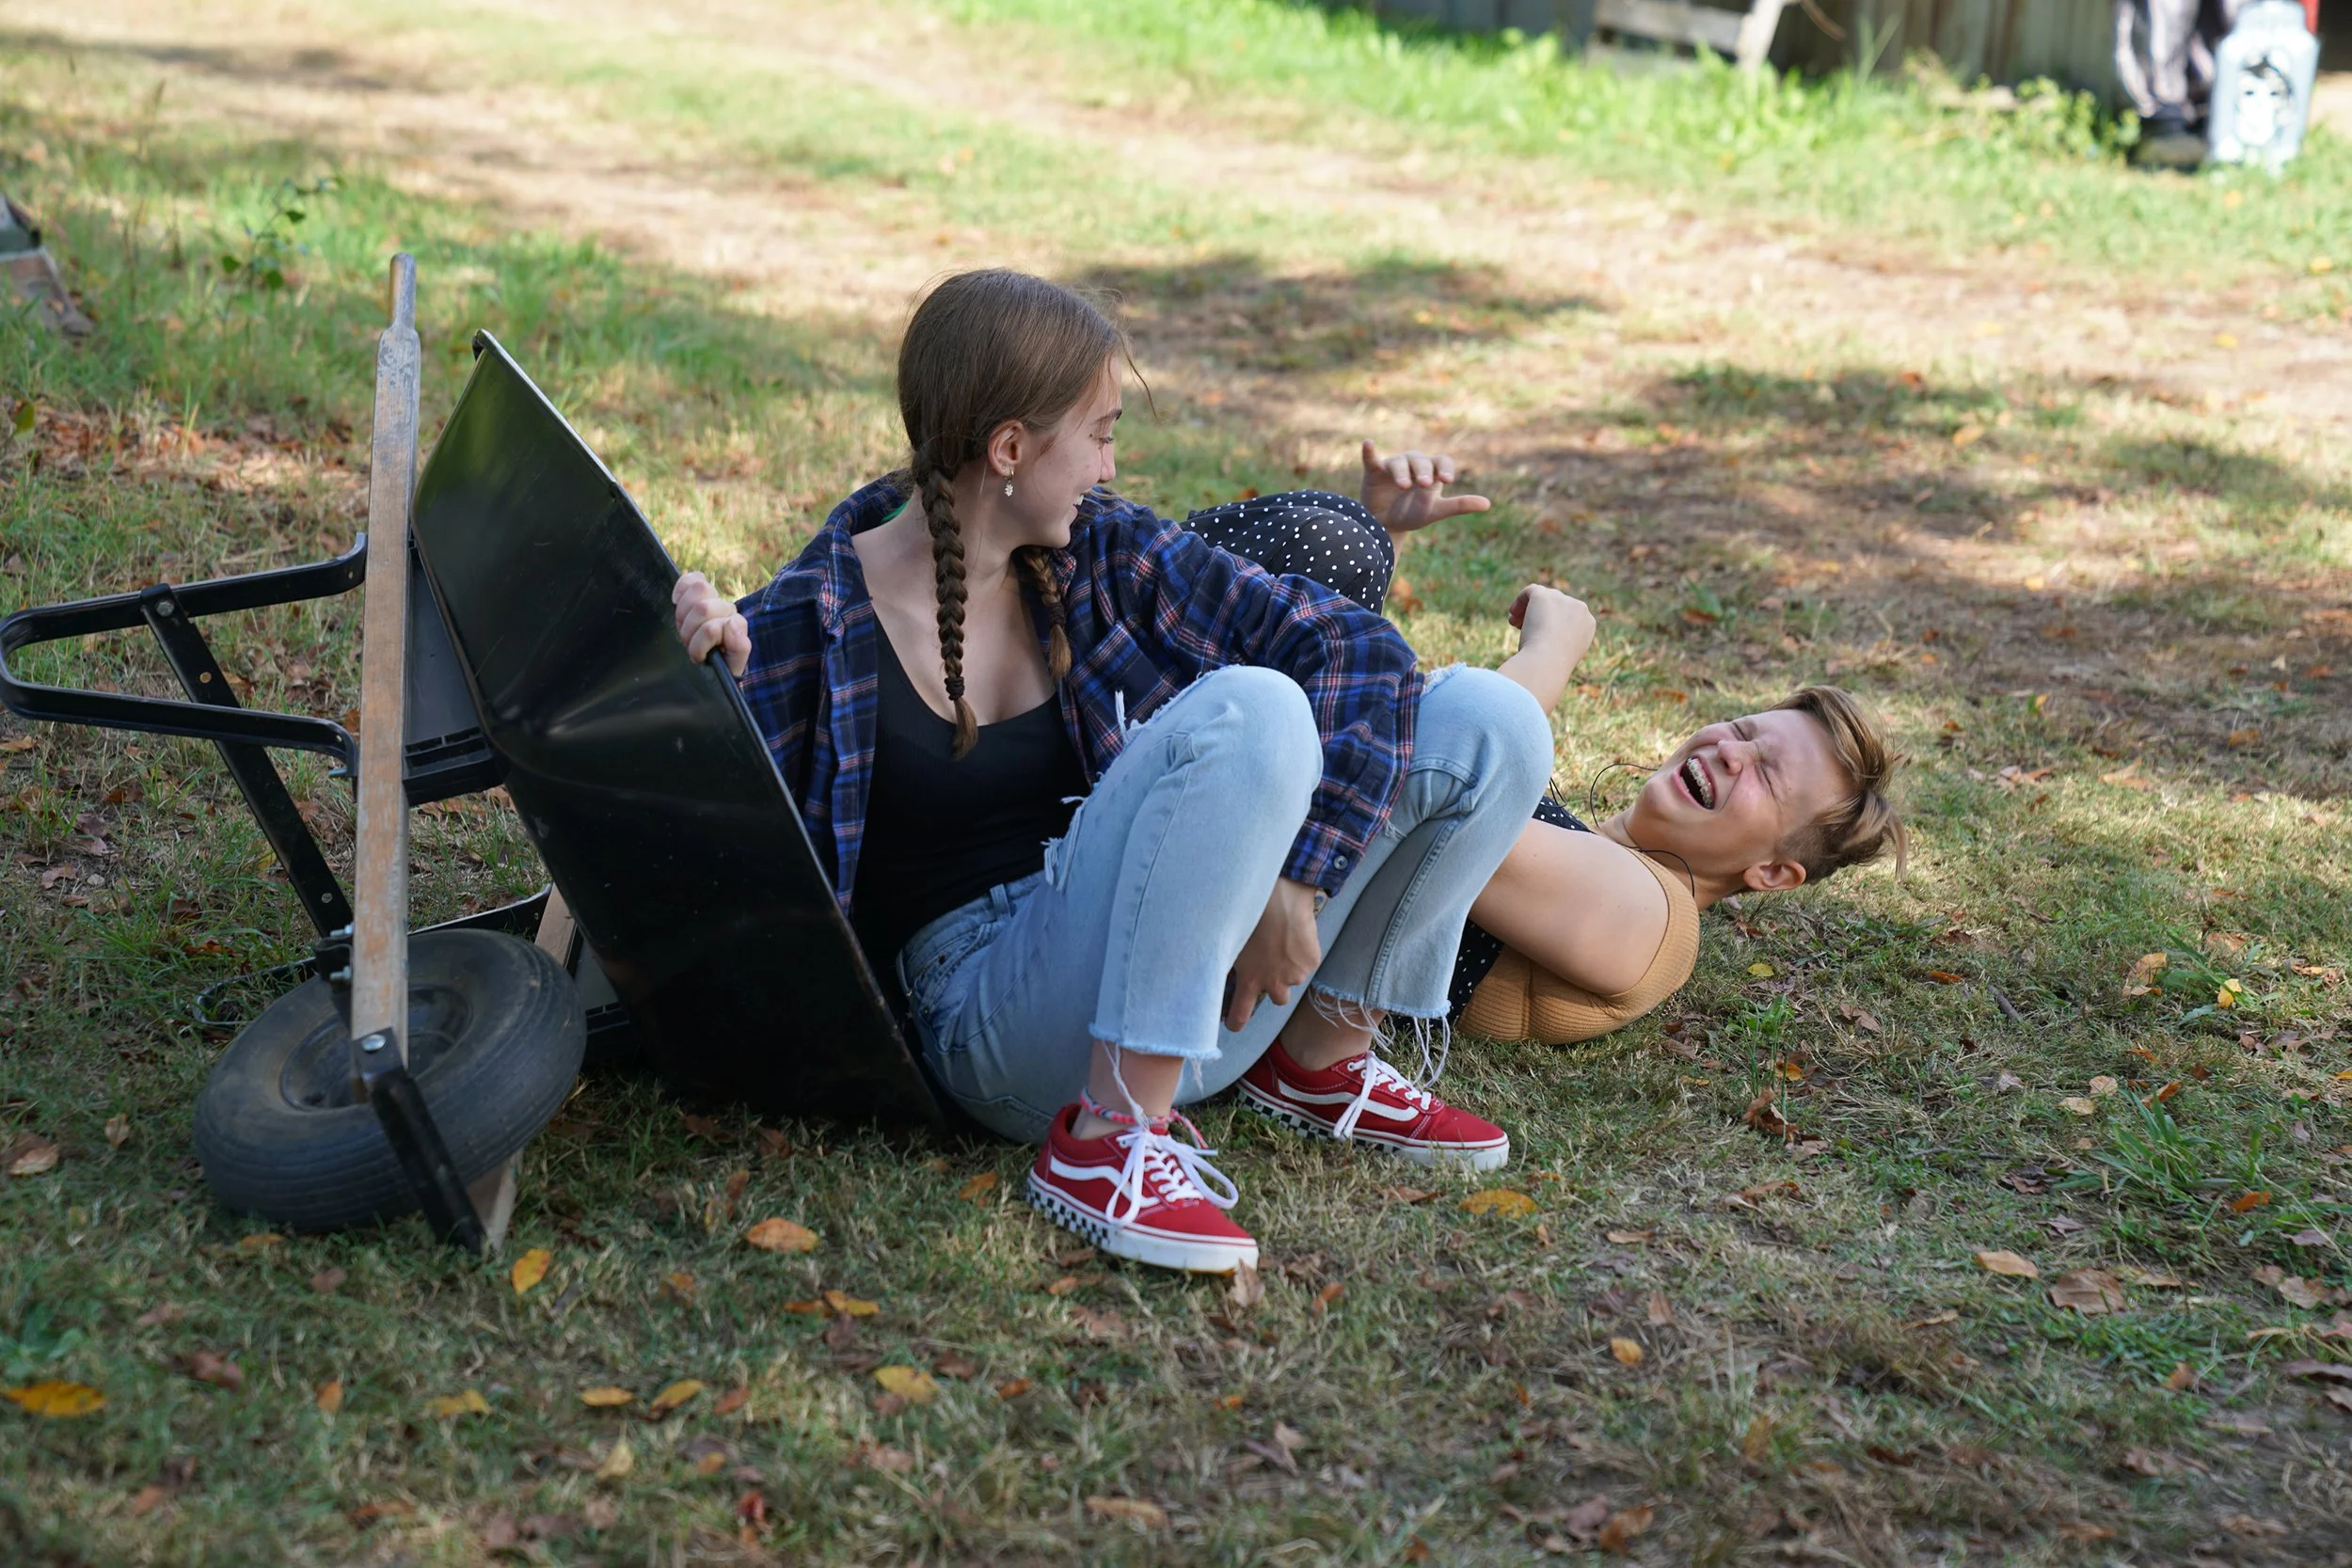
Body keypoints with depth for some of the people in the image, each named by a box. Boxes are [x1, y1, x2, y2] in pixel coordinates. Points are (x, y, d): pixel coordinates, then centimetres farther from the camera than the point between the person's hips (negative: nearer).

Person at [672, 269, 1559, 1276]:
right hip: (1001, 1017, -5)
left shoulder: (1104, 551, 7)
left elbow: (1356, 650, 1)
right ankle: (1108, 1139, -26)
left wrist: (1294, 880, -12)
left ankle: (1320, 1055, 8)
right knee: (1248, 710, -29)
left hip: (1203, 992, 6)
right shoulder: (808, 628, -5)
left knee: (1484, 719, -6)